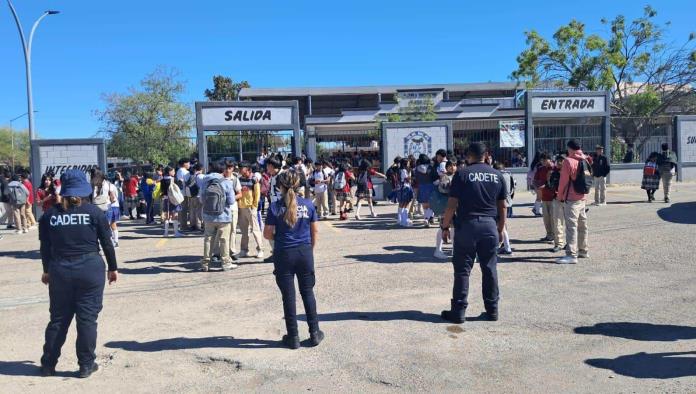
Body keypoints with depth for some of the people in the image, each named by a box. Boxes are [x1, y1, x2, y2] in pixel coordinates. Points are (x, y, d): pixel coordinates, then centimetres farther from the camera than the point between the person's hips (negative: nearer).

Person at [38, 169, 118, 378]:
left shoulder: (50, 214, 1)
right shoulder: (94, 212, -5)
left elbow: (45, 247, 8)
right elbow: (107, 243, -2)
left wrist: (47, 271, 21)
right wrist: (113, 268, 9)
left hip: (59, 271, 3)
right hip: (90, 269, -2)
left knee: (58, 318, 15)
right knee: (87, 317, 5)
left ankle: (48, 364, 24)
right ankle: (86, 365, 12)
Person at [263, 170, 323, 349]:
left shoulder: (275, 207, -8)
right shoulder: (308, 204, -2)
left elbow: (267, 234, -4)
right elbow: (315, 231, 4)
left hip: (283, 255, -2)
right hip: (305, 253, 2)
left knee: (288, 296, 8)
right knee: (308, 293, 14)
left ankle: (293, 337, 16)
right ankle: (314, 333, 20)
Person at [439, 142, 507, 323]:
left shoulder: (462, 174, -5)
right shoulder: (497, 175, 7)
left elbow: (452, 205, -8)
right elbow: (502, 206, 9)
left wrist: (445, 227, 1)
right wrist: (500, 229, 18)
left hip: (466, 225, -3)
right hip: (490, 226, 4)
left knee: (462, 270, 2)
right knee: (490, 269, 11)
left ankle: (458, 311, 6)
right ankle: (492, 310, 18)